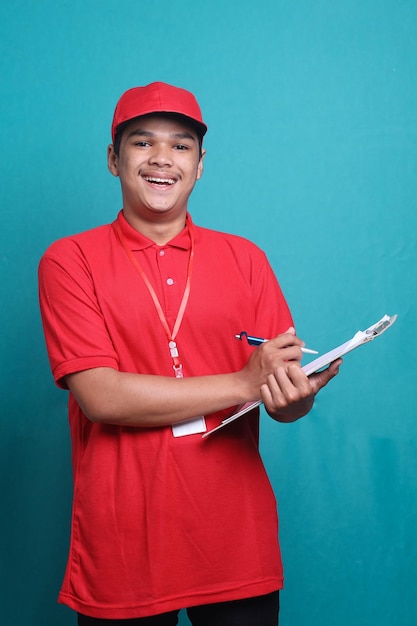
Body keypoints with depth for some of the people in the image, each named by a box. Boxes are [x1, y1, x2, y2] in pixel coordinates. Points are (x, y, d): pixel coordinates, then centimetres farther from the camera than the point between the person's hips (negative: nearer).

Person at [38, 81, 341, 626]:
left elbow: (285, 402, 3)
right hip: (121, 554, -2)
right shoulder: (70, 261, -1)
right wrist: (242, 384, -16)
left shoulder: (244, 259, 7)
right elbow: (98, 395, -13)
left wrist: (298, 396, -22)